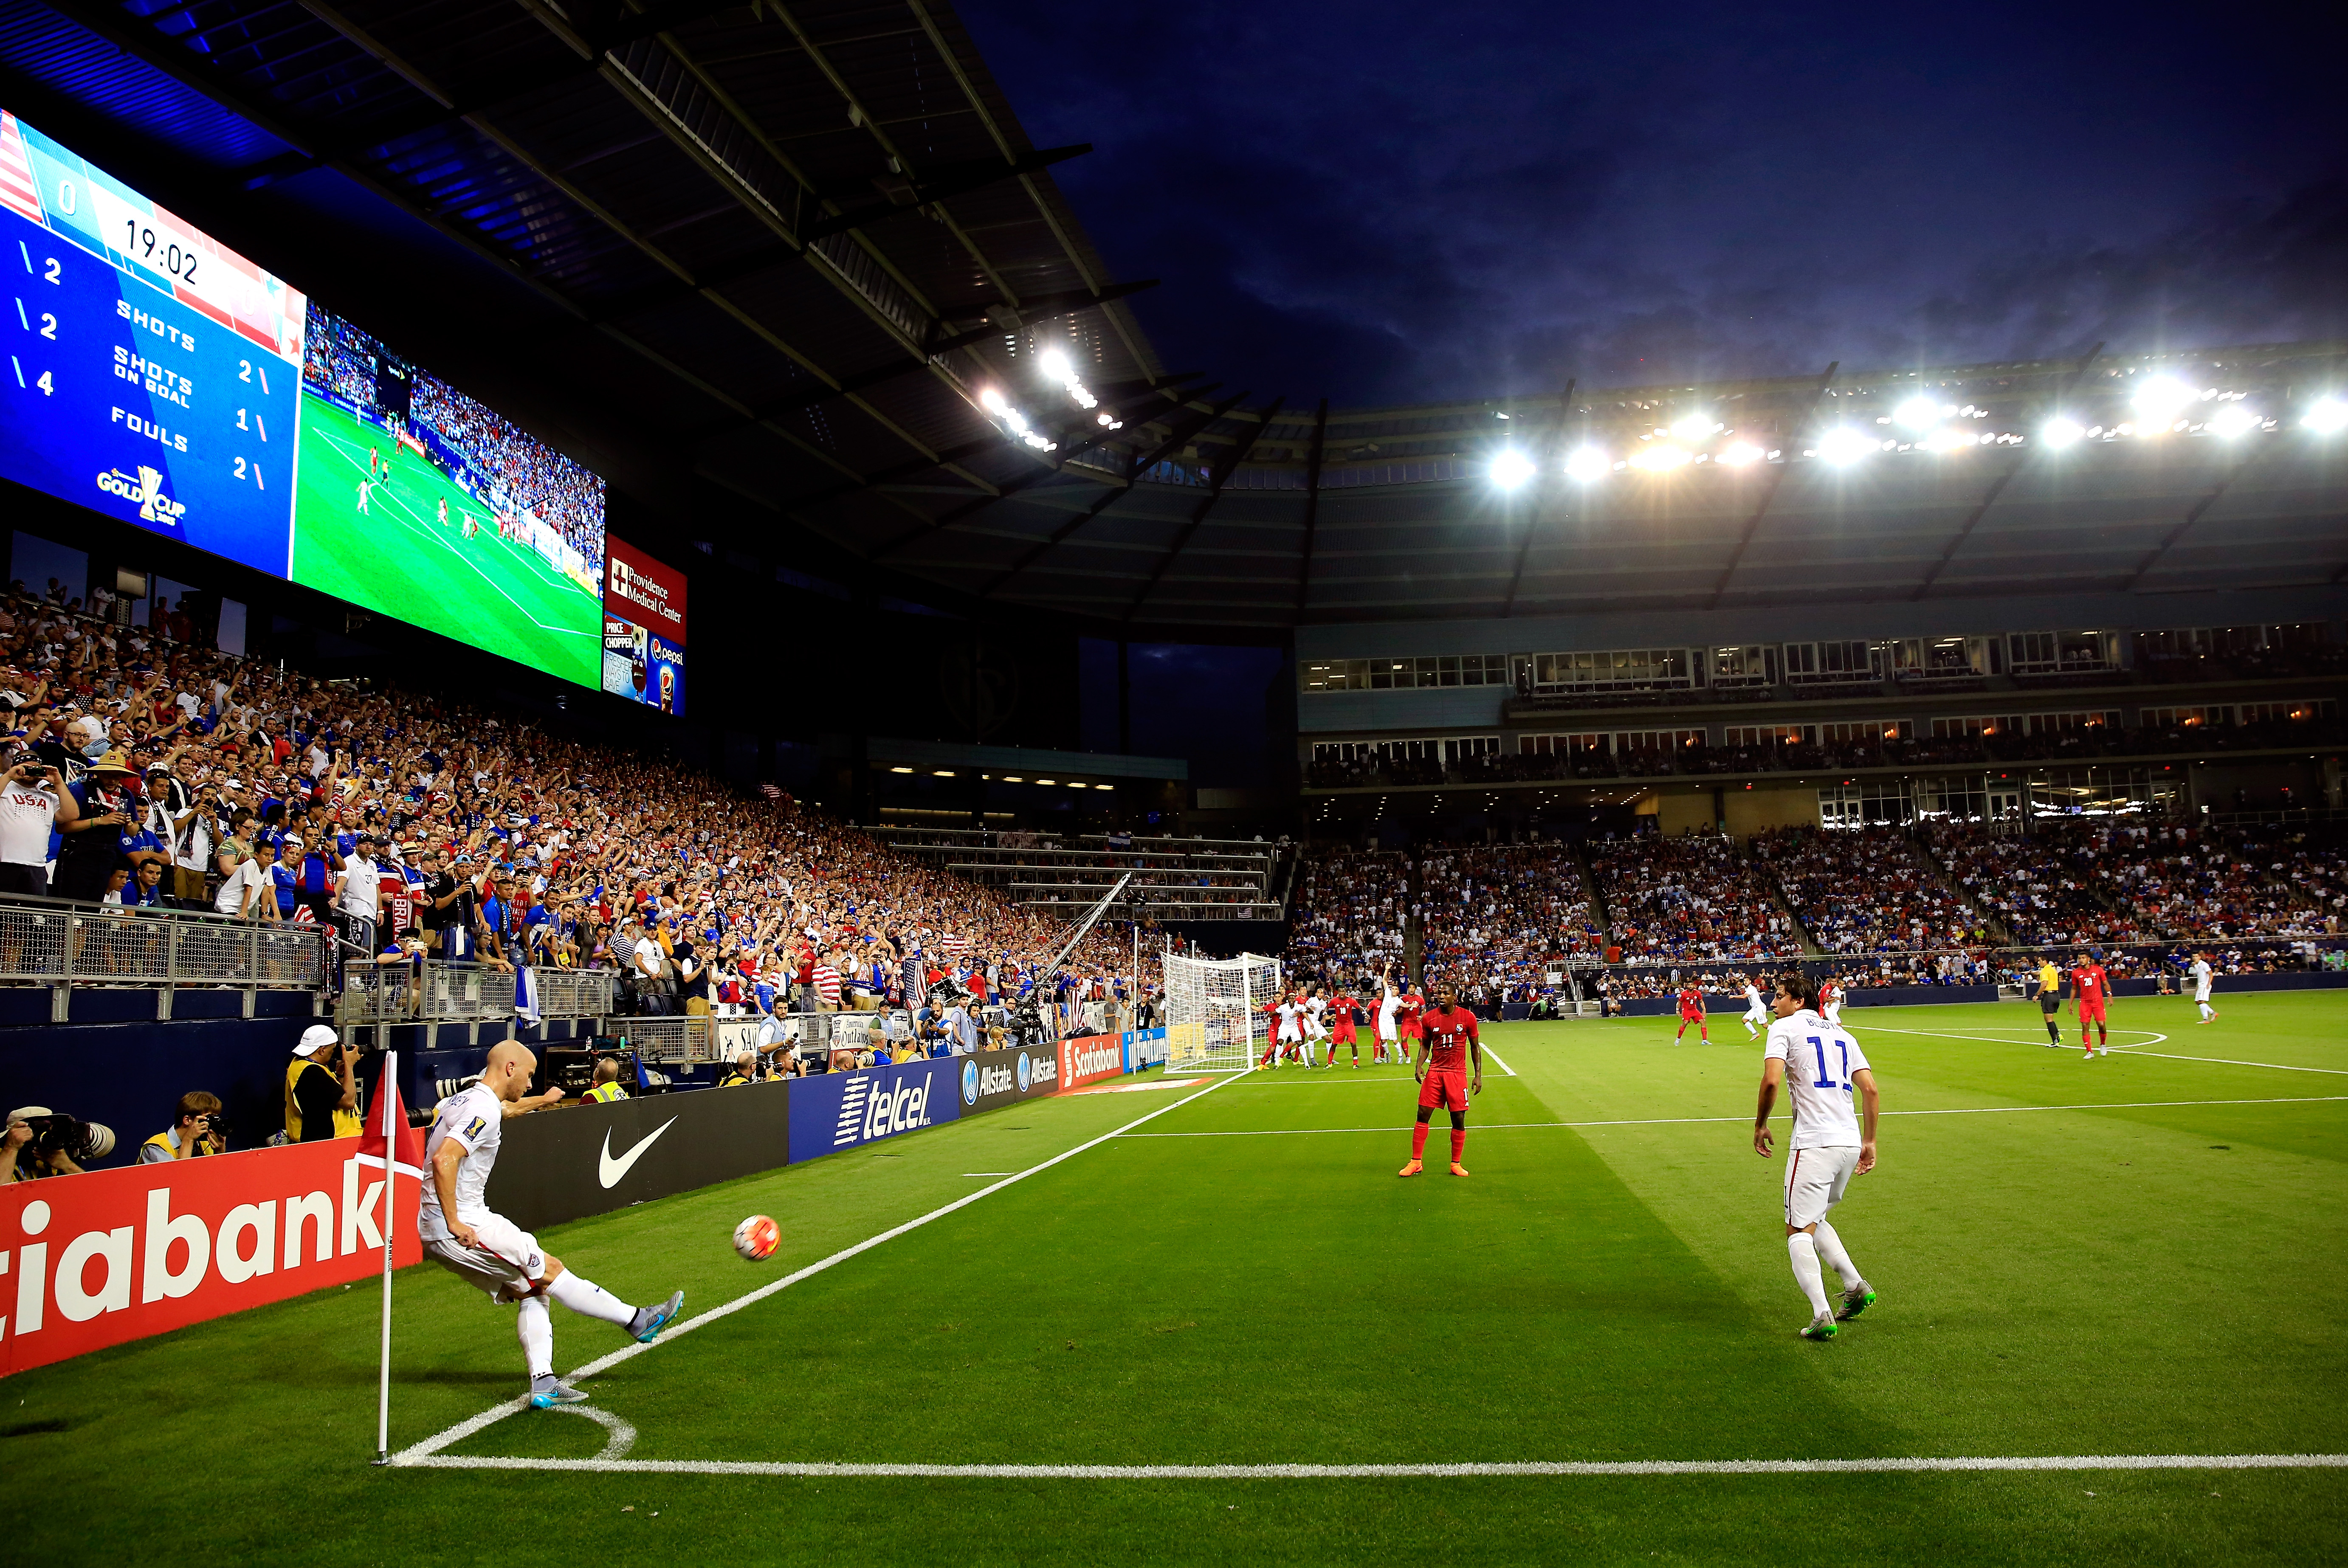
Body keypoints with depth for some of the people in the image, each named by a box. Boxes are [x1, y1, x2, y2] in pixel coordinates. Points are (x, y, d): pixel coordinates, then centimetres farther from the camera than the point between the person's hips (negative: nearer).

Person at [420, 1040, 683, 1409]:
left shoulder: (462, 1100, 16)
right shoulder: (484, 1110, -16)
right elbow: (444, 1160, -30)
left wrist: (541, 1100, 58)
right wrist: (455, 1223, -25)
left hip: (433, 1230, 10)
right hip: (454, 1227, -10)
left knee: (531, 1291, 10)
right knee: (550, 1270, -3)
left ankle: (543, 1385, 6)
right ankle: (637, 1321, 5)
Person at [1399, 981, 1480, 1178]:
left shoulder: (1467, 1017, -3)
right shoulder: (1428, 1018, 0)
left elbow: (1475, 1047, 5)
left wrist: (1479, 1075, 0)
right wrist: (1419, 1066, -6)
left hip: (1457, 1073, -1)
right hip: (1434, 1071, 1)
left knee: (1459, 1119, 1)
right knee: (1423, 1115, -3)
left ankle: (1456, 1164, 16)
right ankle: (1416, 1163, 6)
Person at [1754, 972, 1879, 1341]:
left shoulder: (1784, 1028, 0)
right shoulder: (1841, 1035, 18)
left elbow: (1771, 1081, -15)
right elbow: (1870, 1090, 11)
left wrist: (1760, 1125, -2)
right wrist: (1870, 1141, 16)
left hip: (1814, 1143, -7)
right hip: (1851, 1142, 7)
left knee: (1798, 1232, -1)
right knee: (1813, 1220, 25)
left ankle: (1822, 1315, -13)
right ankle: (1856, 1286, 17)